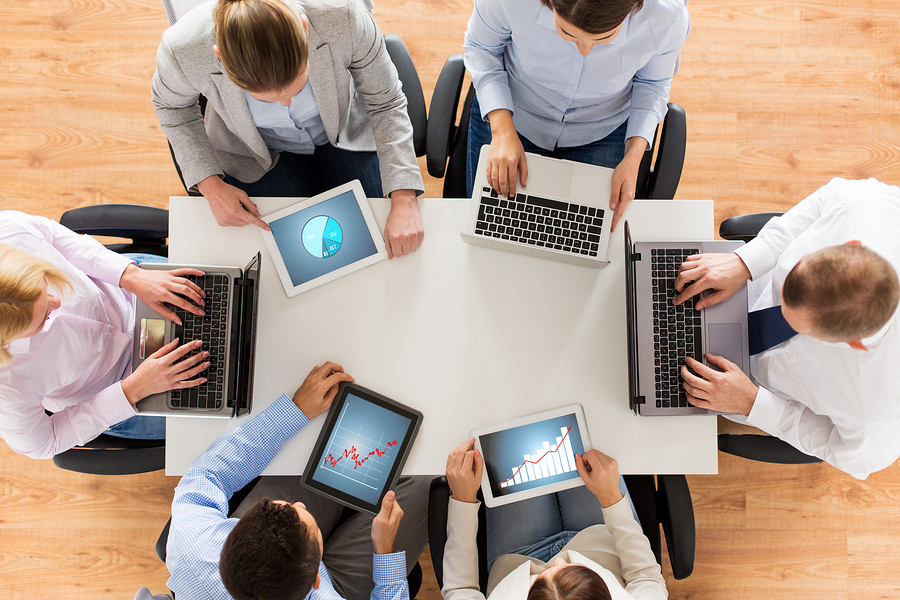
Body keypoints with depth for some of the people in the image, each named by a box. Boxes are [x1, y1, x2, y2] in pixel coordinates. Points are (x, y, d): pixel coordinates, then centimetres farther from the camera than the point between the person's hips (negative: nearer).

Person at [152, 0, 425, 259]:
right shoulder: (184, 49, -35)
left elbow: (385, 103, -21)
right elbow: (172, 105, -9)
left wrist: (403, 201, -28)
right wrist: (210, 184, -19)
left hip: (344, 133, 1)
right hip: (256, 151, 0)